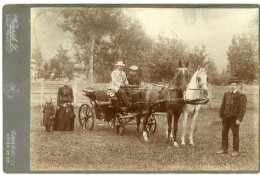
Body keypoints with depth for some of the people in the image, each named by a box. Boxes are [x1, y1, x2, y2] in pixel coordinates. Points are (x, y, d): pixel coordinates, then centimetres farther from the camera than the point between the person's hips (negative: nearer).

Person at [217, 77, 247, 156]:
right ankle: (224, 149, 20)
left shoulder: (241, 96, -7)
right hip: (226, 117, 5)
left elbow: (242, 108, -12)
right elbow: (223, 106, 11)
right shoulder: (226, 94, 10)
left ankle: (235, 150, 12)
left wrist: (239, 119, -18)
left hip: (234, 118, -5)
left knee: (235, 134, 4)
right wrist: (220, 116, 7)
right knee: (224, 132, 10)